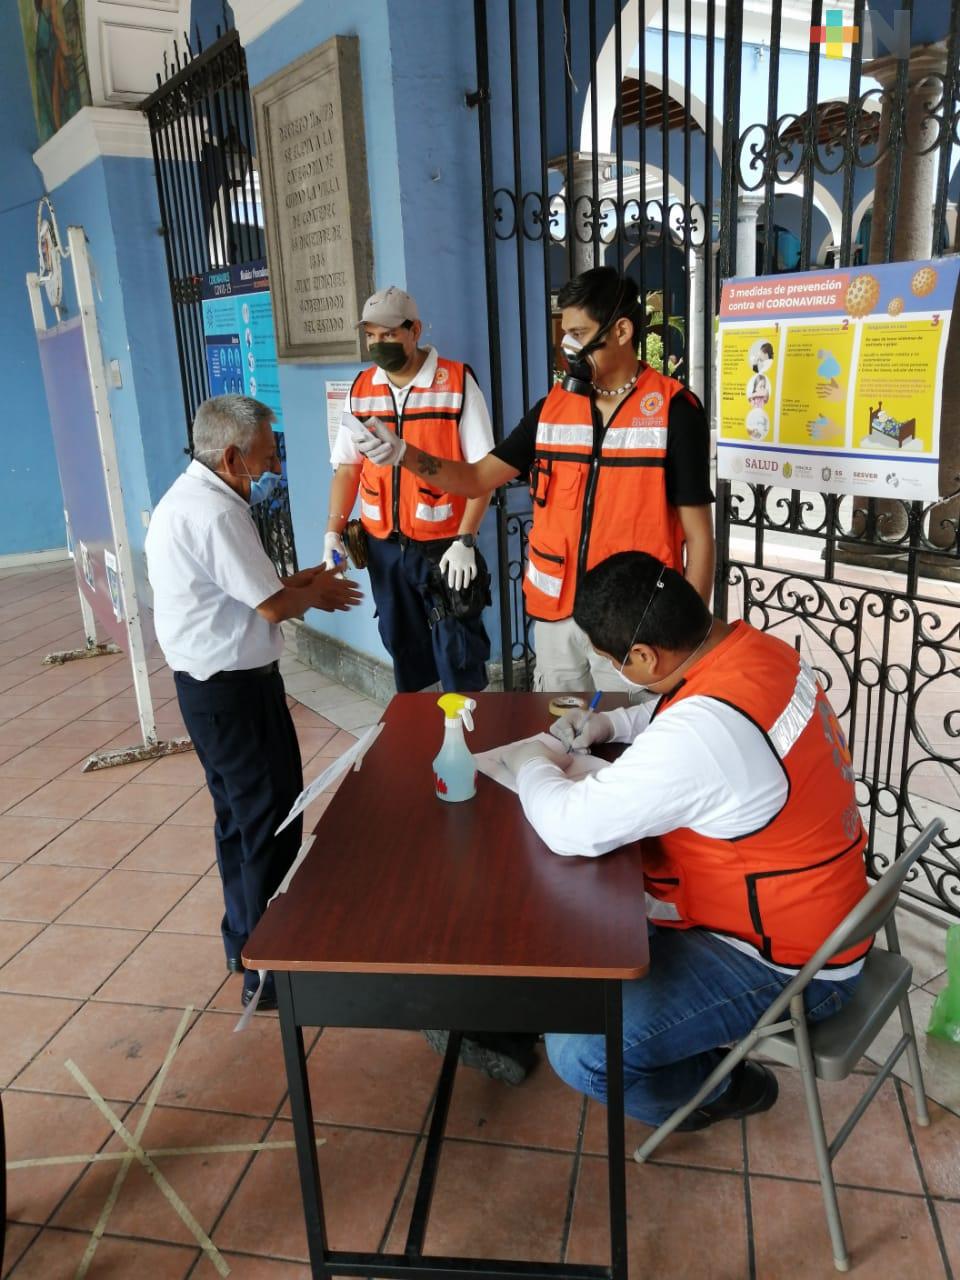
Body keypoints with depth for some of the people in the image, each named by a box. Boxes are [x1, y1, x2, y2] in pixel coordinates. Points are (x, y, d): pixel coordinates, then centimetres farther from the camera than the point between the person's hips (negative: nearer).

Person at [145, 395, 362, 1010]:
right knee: (270, 823, 0)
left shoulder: (191, 499, 11)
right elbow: (273, 605, -21)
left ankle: (248, 940, 37)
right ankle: (268, 970, 12)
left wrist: (299, 581, 4)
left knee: (242, 816, 21)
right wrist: (318, 592, -2)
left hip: (210, 684, 11)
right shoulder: (215, 515, -23)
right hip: (233, 689, -11)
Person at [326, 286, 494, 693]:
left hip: (444, 545, -5)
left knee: (457, 652, 3)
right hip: (383, 546, 5)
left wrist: (465, 541, -16)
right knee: (402, 646, 17)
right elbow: (347, 467, 9)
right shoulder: (361, 389, 6)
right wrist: (333, 532, -1)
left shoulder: (457, 382, -9)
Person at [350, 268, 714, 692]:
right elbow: (476, 478, 6)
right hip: (556, 615, 5)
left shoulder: (674, 411, -9)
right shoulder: (553, 407, 6)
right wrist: (403, 454, -11)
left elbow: (698, 535, -7)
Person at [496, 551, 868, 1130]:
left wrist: (533, 766, -8)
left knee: (579, 1050, -15)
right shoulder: (757, 647, -7)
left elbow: (571, 828, -29)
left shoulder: (701, 735, -36)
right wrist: (615, 723, 4)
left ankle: (723, 1090, 12)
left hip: (785, 961, -9)